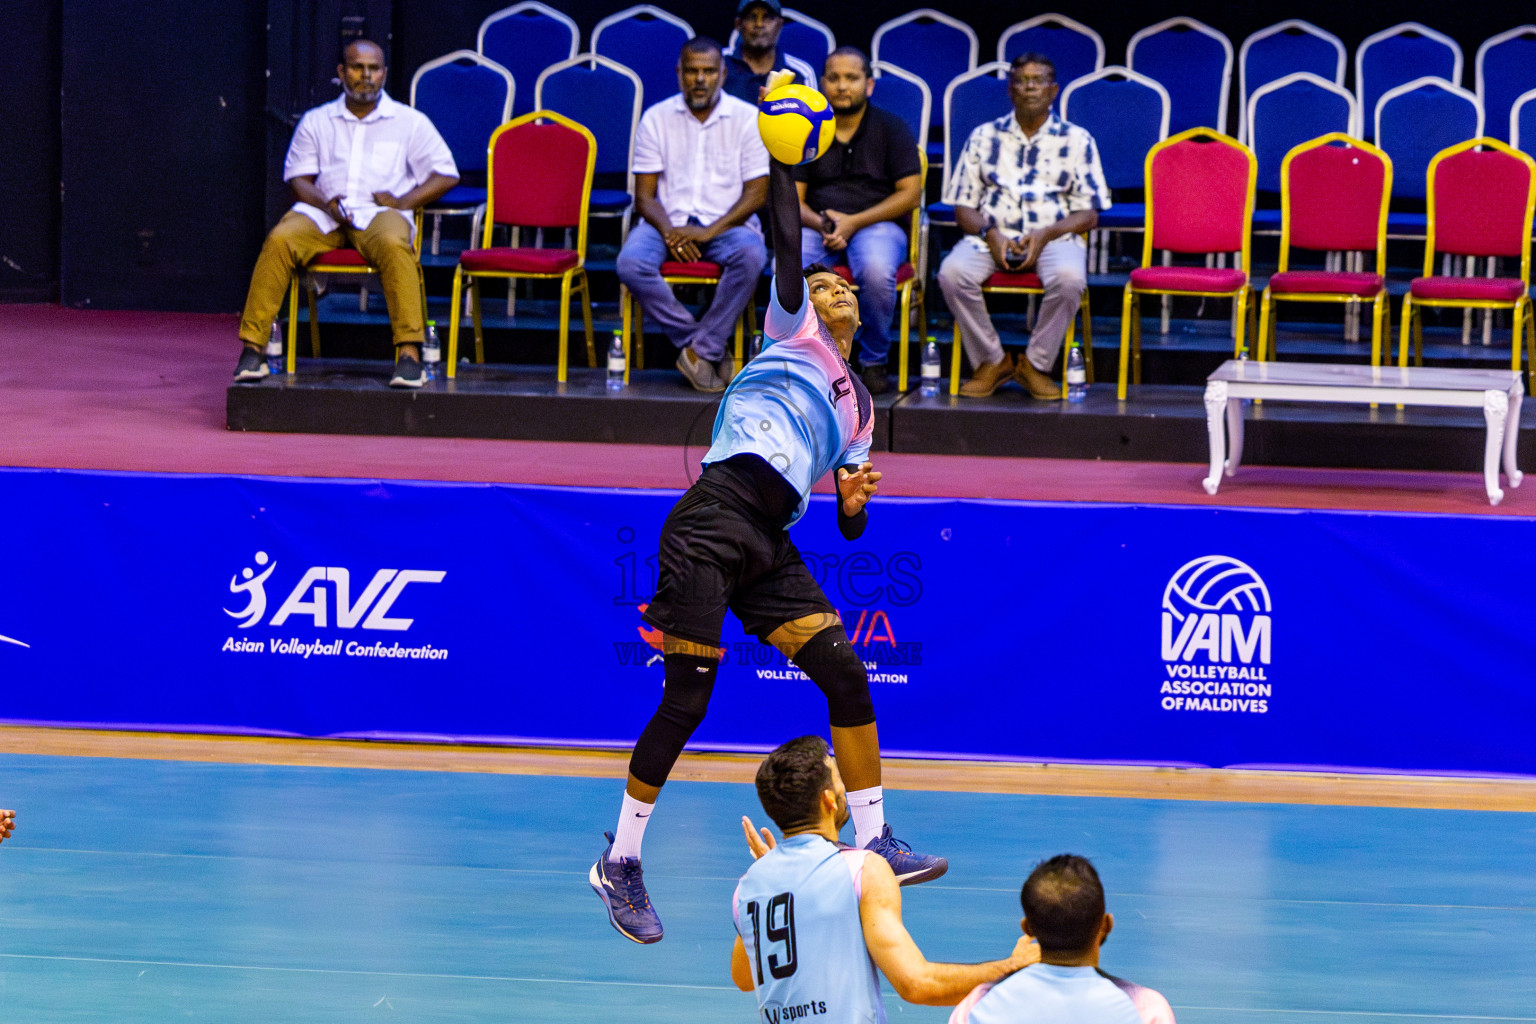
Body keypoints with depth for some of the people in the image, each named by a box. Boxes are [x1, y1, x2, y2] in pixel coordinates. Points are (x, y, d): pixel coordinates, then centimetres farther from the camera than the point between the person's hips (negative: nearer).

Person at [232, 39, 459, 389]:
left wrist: (402, 201, -6)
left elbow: (446, 174, 10)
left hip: (378, 214, -2)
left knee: (393, 245, -38)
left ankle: (409, 352, -42)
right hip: (322, 214, 2)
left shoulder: (410, 122, 14)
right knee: (280, 241, -30)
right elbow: (298, 178, 15)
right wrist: (325, 204, -7)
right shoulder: (316, 121, 20)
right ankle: (252, 346, -29)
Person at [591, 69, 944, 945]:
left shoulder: (858, 407, 27)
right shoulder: (792, 331, 15)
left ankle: (875, 841, 3)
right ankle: (621, 863, -1)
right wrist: (784, 159, 2)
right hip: (711, 522, -6)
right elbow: (788, 242, 1)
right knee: (688, 696, -10)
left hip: (768, 545, 6)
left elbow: (848, 525, 25)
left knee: (846, 672, -5)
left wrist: (855, 501, 4)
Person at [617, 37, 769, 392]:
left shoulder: (748, 118, 3)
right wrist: (668, 231, -17)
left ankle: (702, 348, -24)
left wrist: (710, 232, -16)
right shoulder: (656, 119, 7)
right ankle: (711, 349, -21)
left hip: (727, 222, -1)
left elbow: (756, 193, -2)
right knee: (631, 263, -31)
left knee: (751, 255, -37)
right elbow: (645, 194, 4)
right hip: (669, 221, 1)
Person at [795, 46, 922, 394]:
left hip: (877, 224, -2)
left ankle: (874, 362, -13)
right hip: (817, 226, 2)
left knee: (876, 271, -38)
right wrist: (821, 223, -14)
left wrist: (853, 222, -12)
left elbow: (910, 194, -1)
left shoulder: (892, 128, 7)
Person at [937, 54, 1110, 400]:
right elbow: (963, 207, 11)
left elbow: (1088, 214, 6)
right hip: (992, 236, 1)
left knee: (1068, 278, -37)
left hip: (1054, 237, -1)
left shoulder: (1076, 140, 11)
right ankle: (991, 361, -13)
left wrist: (1045, 235, -13)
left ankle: (1036, 365, -16)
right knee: (952, 273, -31)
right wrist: (990, 234, -11)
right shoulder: (984, 137, 15)